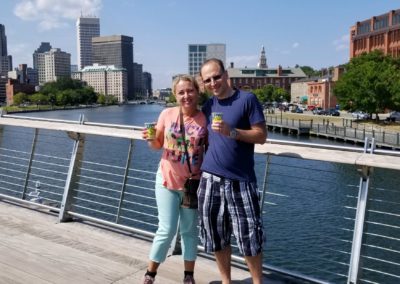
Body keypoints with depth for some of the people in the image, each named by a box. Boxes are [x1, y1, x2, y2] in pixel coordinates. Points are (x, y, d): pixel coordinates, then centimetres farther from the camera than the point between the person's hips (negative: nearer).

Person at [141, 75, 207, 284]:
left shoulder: (205, 119, -10)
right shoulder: (167, 114, -7)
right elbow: (158, 144, 5)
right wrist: (150, 139, -16)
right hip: (167, 181, 0)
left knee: (189, 230, 14)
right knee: (167, 230, 0)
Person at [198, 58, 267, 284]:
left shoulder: (247, 99, -5)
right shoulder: (208, 106, 10)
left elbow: (261, 136, -8)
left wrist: (231, 132, -21)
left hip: (241, 180, -4)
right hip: (210, 179, 5)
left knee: (249, 237, 0)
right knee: (217, 235, 11)